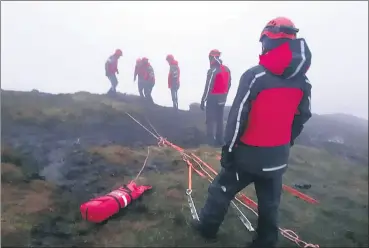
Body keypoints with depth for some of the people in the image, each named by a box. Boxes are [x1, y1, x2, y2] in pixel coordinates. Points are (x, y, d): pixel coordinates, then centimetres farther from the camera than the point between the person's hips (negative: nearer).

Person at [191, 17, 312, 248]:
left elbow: (238, 116, -17)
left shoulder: (255, 76, -18)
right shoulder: (302, 82, 1)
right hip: (278, 156, 5)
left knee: (222, 190, 16)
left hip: (249, 153, -4)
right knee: (270, 202, 18)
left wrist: (228, 148, -8)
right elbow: (302, 118, 8)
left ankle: (207, 227, 34)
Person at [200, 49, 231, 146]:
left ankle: (211, 140, 3)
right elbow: (228, 84, 11)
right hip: (222, 98, 7)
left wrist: (203, 101, -13)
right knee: (220, 119, 15)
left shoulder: (213, 70, -18)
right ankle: (219, 140, 21)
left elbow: (208, 87, -19)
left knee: (210, 120, 2)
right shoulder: (227, 69, 7)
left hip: (213, 98, -7)